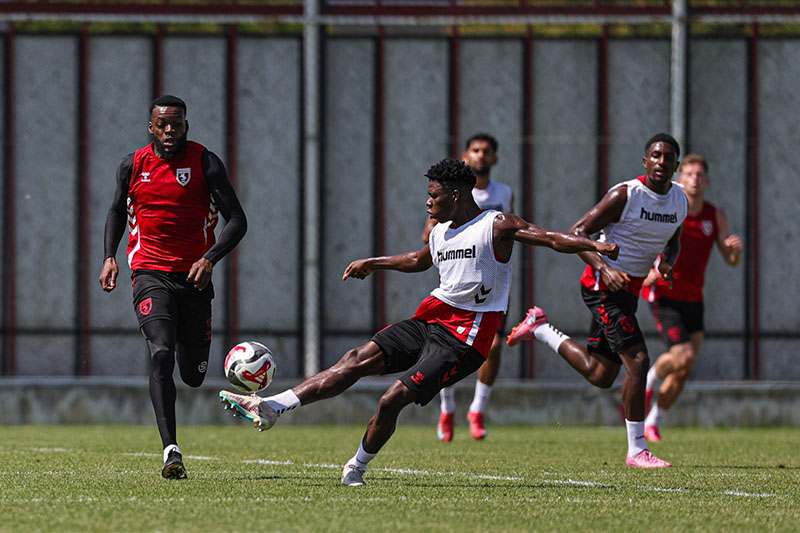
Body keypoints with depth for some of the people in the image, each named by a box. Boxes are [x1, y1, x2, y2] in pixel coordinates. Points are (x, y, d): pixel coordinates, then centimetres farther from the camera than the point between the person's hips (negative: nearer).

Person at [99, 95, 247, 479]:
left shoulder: (205, 163, -3)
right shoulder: (133, 166, 4)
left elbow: (237, 221, -6)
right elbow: (117, 211, 21)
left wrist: (210, 258, -22)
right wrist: (109, 256, 5)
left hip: (194, 277, 1)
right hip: (150, 274, -1)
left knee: (193, 375, 10)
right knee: (161, 354, -24)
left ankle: (187, 339, 51)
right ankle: (171, 451, -29)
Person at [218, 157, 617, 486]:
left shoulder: (496, 226, -8)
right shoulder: (440, 232, 15)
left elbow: (553, 239, -15)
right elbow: (418, 261, 37)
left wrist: (594, 246, -30)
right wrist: (372, 263, 38)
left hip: (463, 337, -7)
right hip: (428, 321, 7)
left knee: (394, 398, -17)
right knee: (360, 359, -10)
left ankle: (357, 468, 4)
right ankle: (270, 407, -15)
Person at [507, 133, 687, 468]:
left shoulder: (680, 201, 6)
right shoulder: (624, 195, -17)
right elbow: (577, 233, -15)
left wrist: (668, 262, 0)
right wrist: (604, 268, -30)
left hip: (629, 289, 8)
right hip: (604, 286, -8)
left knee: (600, 375, 12)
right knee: (637, 360, -19)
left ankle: (540, 328, 32)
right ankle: (636, 450, -12)